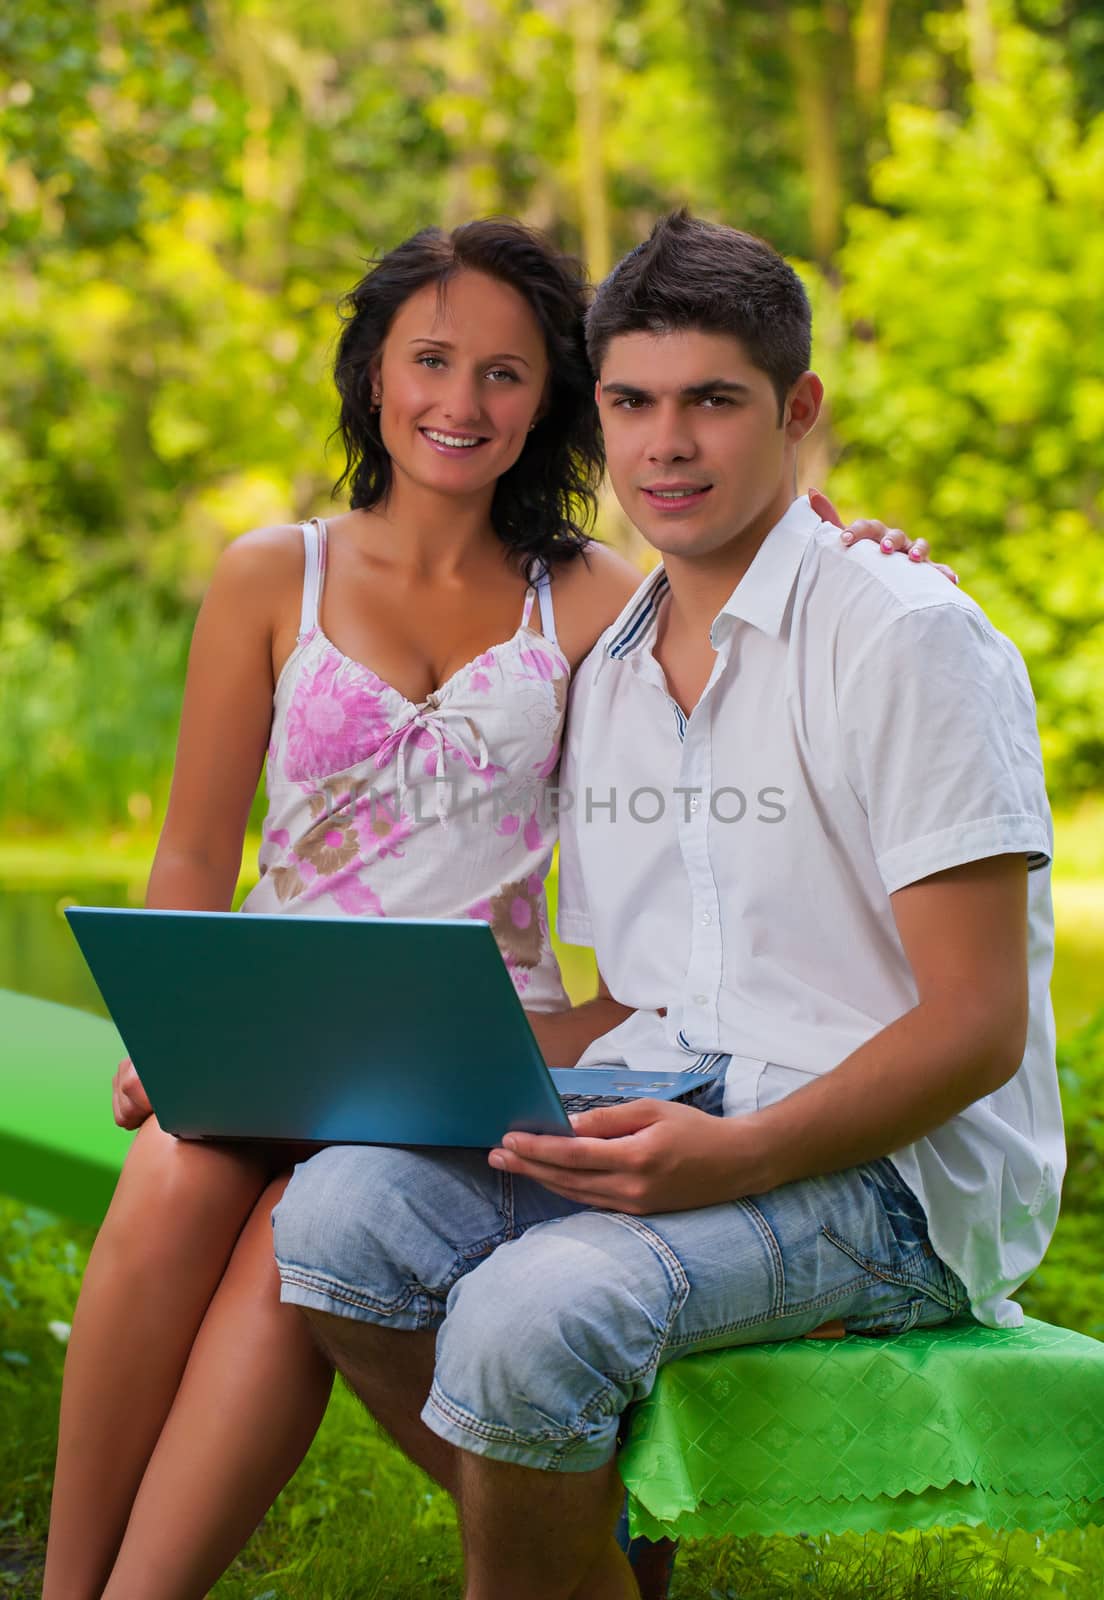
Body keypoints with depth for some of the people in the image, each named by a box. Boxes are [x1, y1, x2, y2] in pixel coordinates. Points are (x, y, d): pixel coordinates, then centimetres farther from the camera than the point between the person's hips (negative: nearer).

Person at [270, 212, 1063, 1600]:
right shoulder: (608, 675, 17)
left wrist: (736, 1155, -27)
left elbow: (976, 1028, -12)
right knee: (339, 1210, -20)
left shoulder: (907, 639, -7)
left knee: (534, 1309, -32)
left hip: (890, 1174, -6)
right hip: (666, 1135, 7)